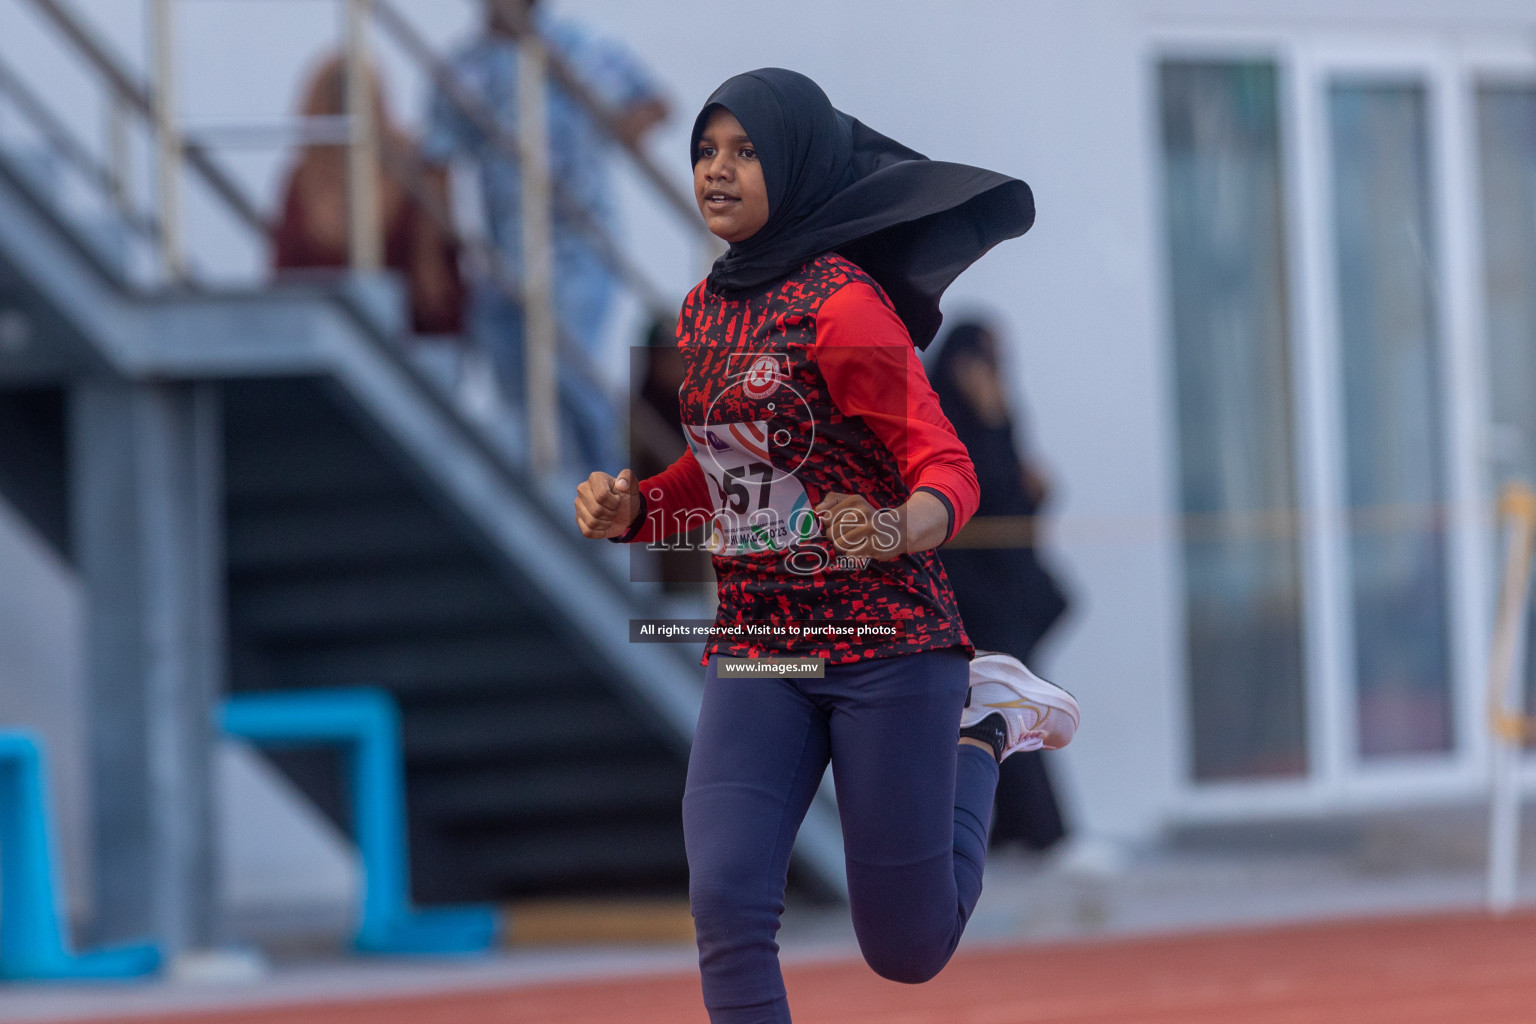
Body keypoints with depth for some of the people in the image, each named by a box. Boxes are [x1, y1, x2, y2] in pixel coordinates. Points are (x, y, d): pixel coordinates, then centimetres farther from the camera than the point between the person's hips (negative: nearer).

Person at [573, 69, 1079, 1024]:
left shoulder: (842, 302, -14)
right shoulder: (706, 309, 8)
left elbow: (948, 466, -18)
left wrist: (907, 526, -40)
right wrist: (632, 508, 2)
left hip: (887, 644, -5)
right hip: (752, 649, 5)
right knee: (726, 900, -18)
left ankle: (980, 729, 31)